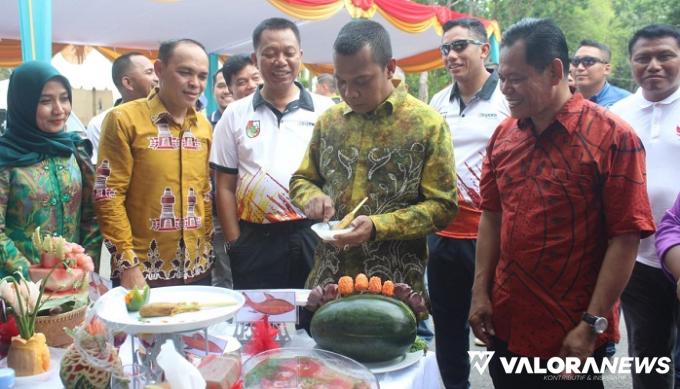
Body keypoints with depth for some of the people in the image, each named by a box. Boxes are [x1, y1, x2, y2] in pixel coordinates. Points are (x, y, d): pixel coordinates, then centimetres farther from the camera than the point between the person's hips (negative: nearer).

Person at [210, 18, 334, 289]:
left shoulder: (325, 110, 2)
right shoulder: (235, 114, 5)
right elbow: (225, 187, 6)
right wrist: (235, 244, 0)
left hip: (315, 237, 0)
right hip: (256, 242, 1)